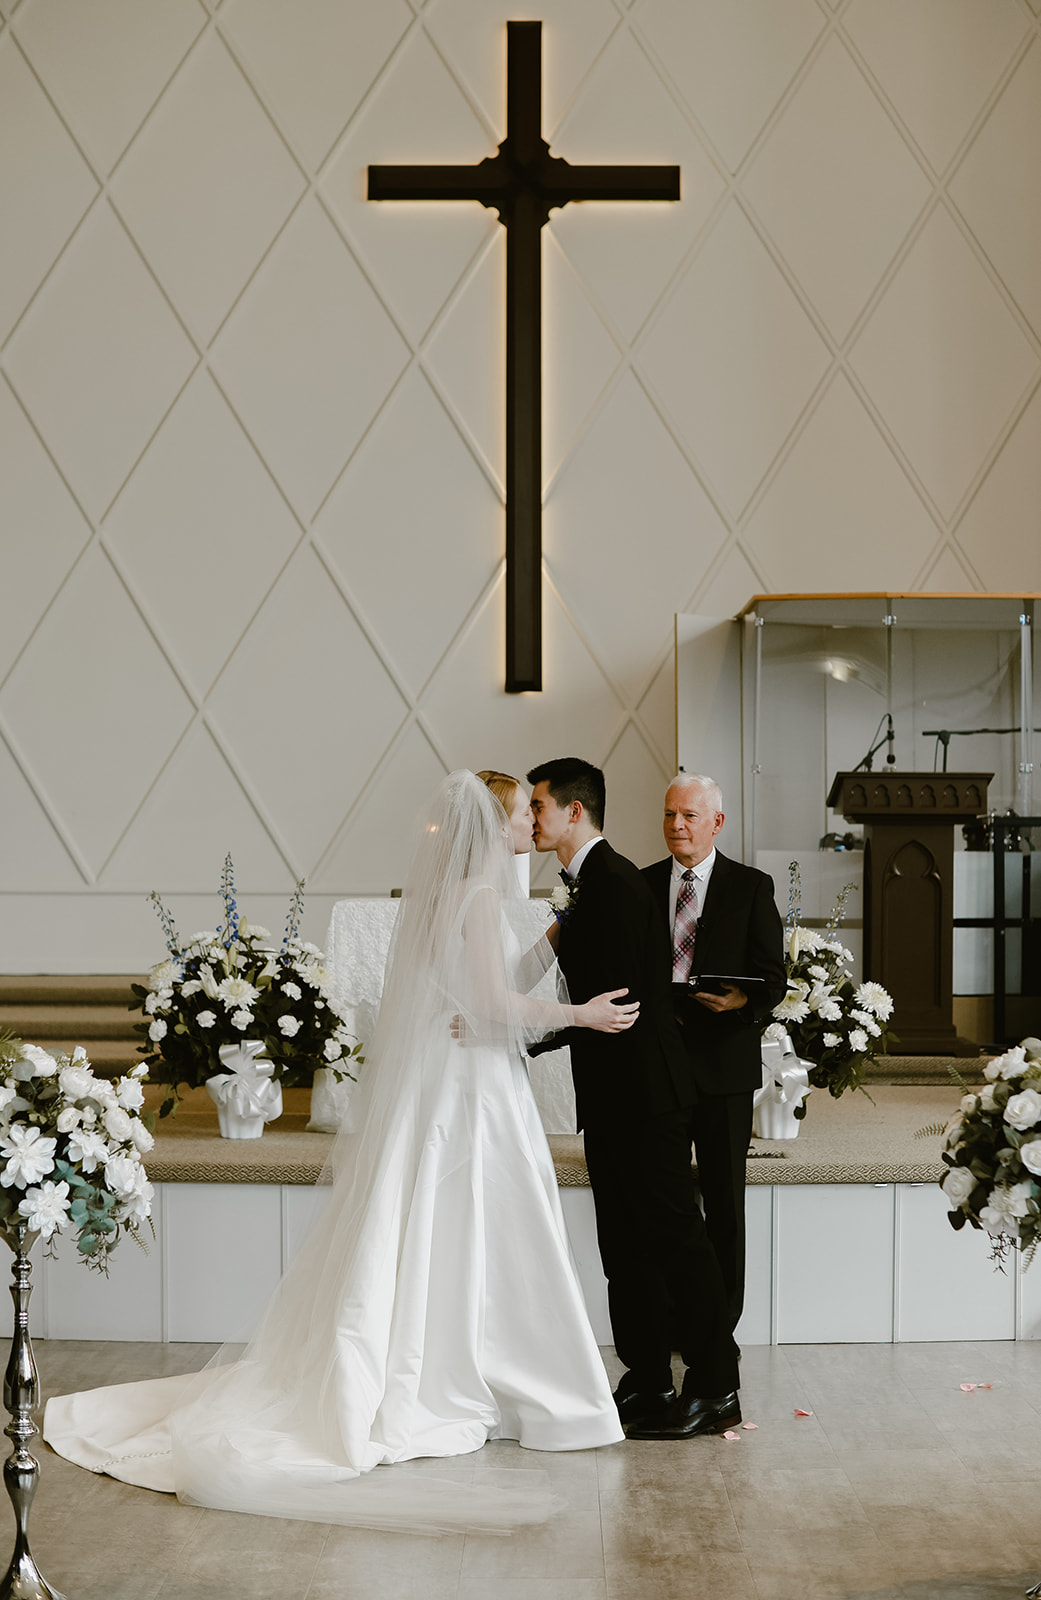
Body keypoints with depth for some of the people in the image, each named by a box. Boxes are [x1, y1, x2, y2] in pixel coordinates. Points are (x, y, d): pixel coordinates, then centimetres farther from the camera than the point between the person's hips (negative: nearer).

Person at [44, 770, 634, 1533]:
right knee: (474, 1244, -1)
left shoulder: (452, 890, 15)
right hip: (471, 1091, -9)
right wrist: (580, 1014, -10)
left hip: (439, 1089, 9)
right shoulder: (478, 892, -14)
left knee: (412, 1247, 11)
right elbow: (497, 1003, -19)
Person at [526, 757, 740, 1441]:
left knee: (676, 1236, -4)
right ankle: (649, 1384, 21)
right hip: (617, 1097, 10)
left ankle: (716, 1390, 4)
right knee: (626, 1245, 13)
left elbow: (611, 998, -23)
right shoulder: (590, 882, 15)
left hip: (643, 1093, -10)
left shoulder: (612, 882, -16)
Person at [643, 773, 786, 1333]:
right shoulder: (643, 884, 9)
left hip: (723, 1061, -2)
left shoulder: (751, 887, 1)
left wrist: (742, 1000, -24)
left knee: (723, 1199, 5)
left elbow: (773, 977, -3)